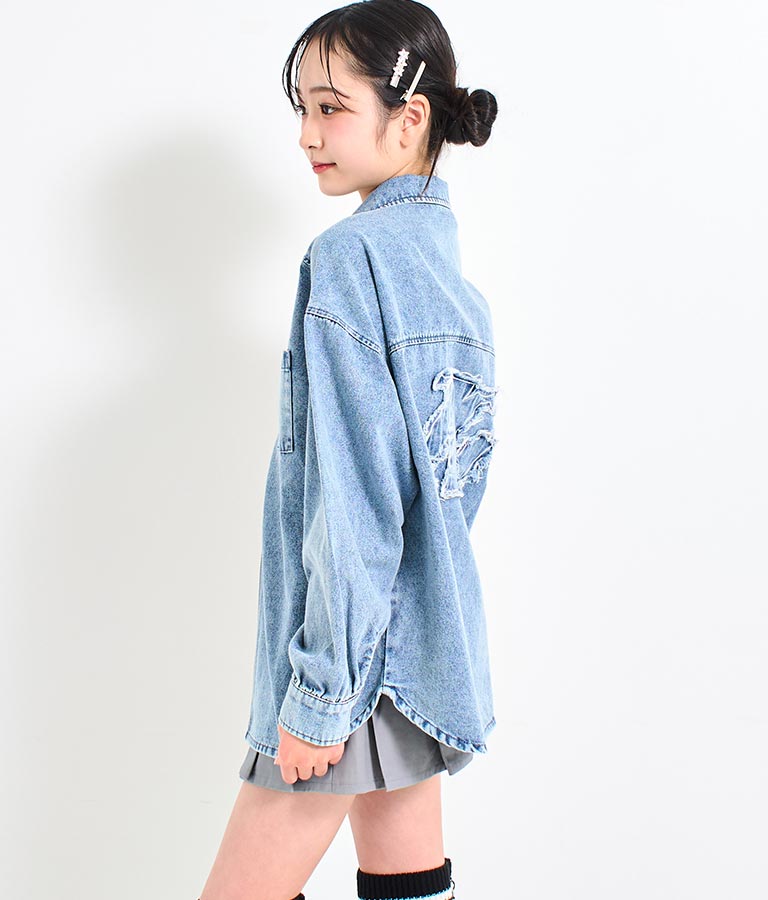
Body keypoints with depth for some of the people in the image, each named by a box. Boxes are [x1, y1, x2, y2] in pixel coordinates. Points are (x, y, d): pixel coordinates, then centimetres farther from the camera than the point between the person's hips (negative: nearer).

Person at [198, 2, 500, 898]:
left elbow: (356, 494, -21)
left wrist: (322, 690, -17)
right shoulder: (449, 258, 10)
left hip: (360, 656, -9)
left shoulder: (352, 255, -16)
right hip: (428, 648, 9)